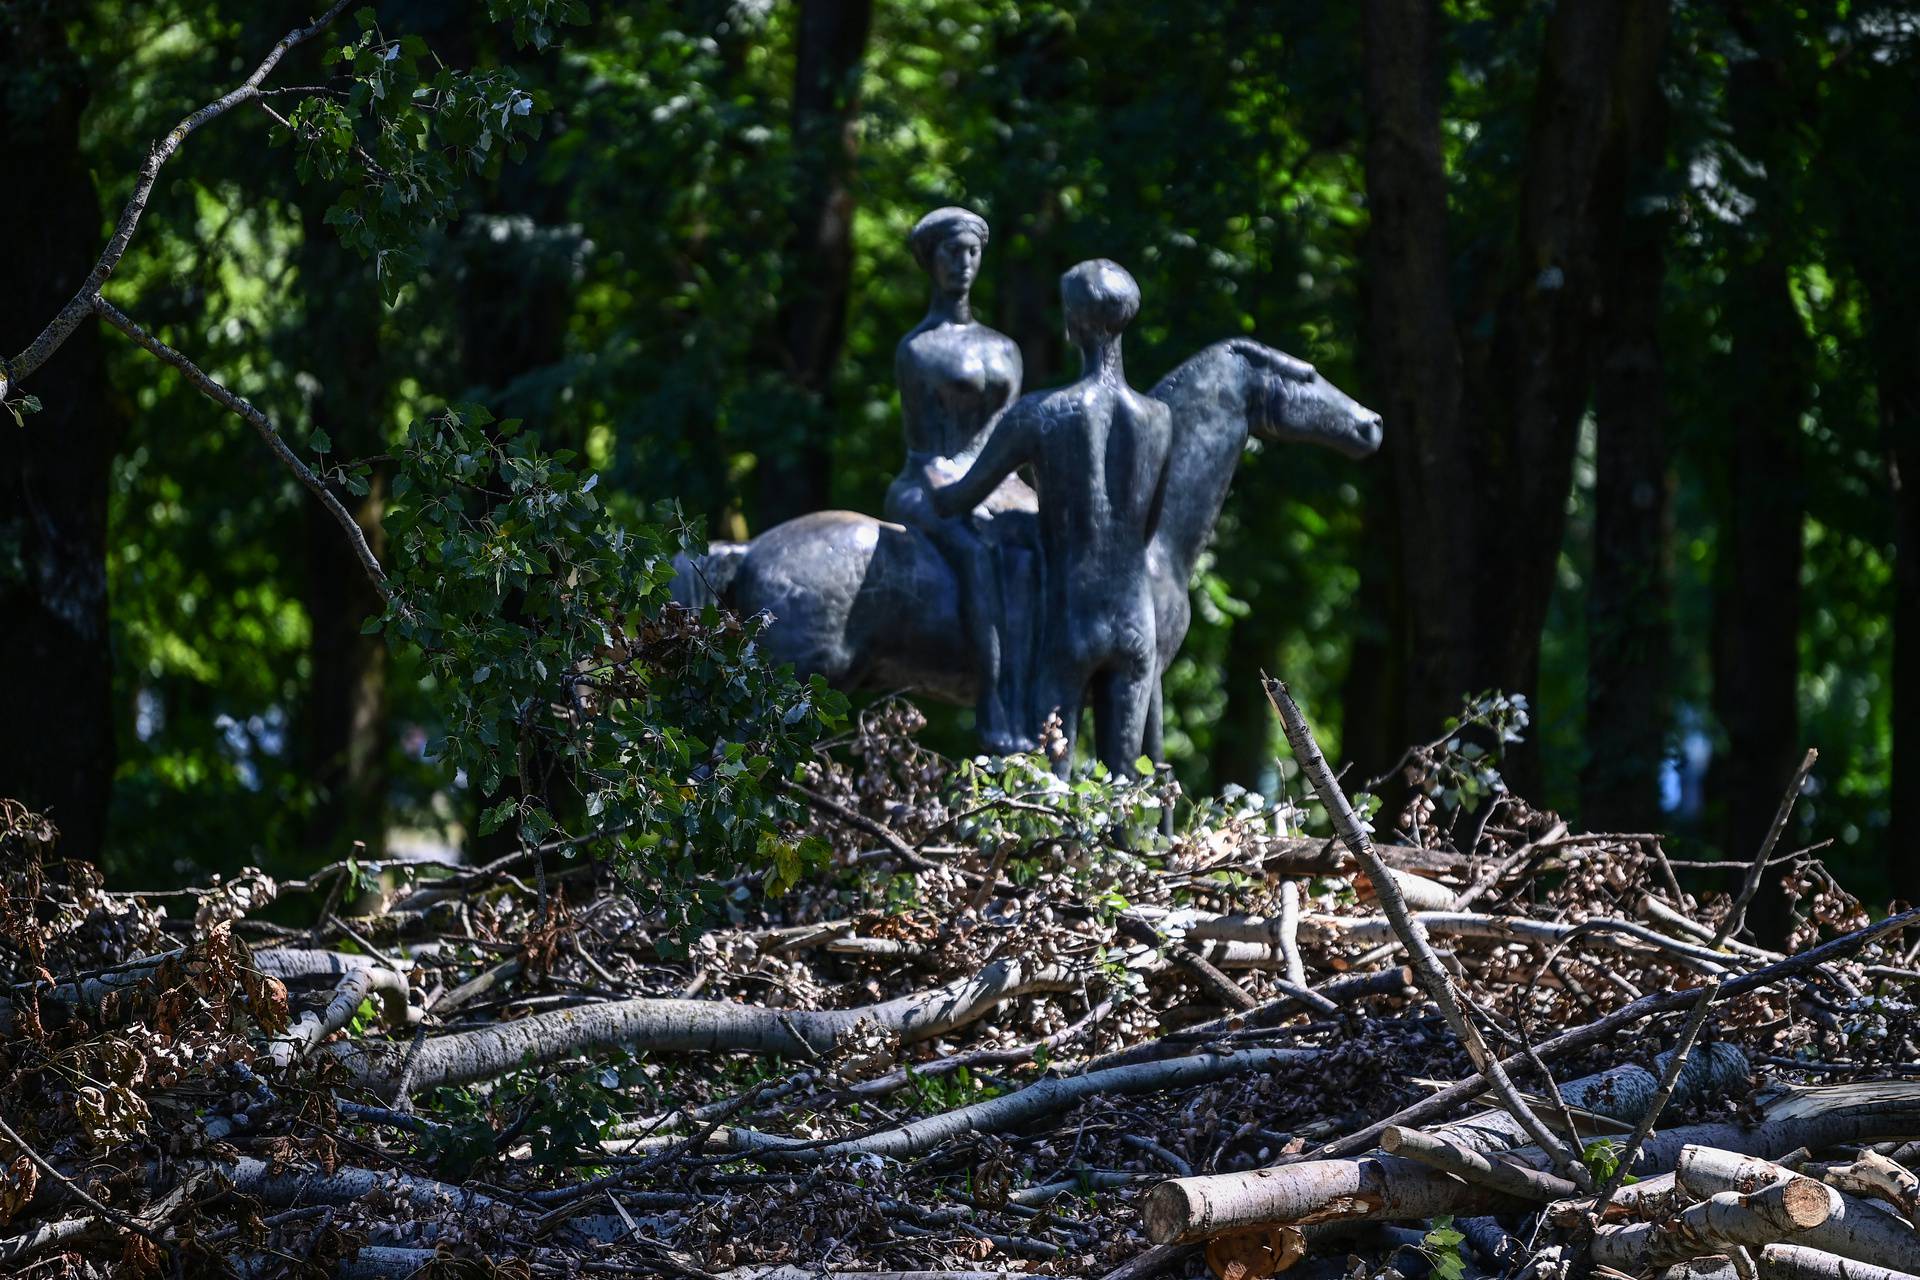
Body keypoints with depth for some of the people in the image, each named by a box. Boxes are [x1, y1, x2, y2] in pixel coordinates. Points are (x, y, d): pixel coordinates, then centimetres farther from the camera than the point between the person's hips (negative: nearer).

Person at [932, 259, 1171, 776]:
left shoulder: (1038, 415, -10)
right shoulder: (1161, 420, 1)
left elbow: (962, 497, 2)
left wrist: (928, 494, 25)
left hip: (1066, 624, -3)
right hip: (1136, 623, 4)